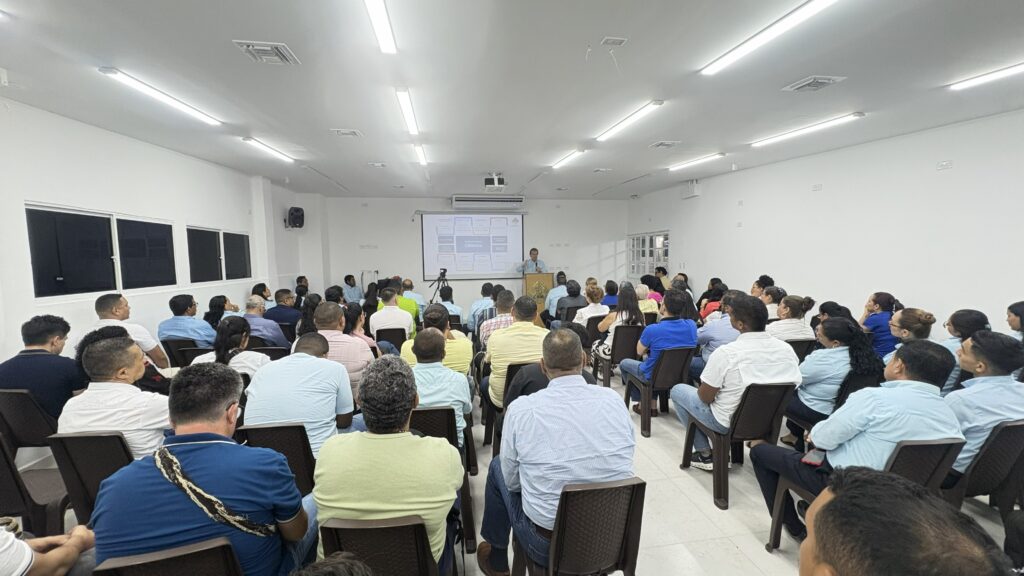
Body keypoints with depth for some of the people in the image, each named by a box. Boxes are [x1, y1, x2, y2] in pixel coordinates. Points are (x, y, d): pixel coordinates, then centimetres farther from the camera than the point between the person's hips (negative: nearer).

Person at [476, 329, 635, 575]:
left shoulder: (521, 408, -17)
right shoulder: (613, 398, -9)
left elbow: (512, 481, -5)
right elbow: (621, 463, 5)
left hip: (549, 547, -3)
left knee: (497, 466, 20)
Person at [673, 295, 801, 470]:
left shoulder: (725, 353, -29)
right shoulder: (787, 349, -12)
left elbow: (705, 397, -19)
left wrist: (702, 390, 4)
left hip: (728, 423, -6)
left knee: (678, 390, 16)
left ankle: (705, 455, 18)